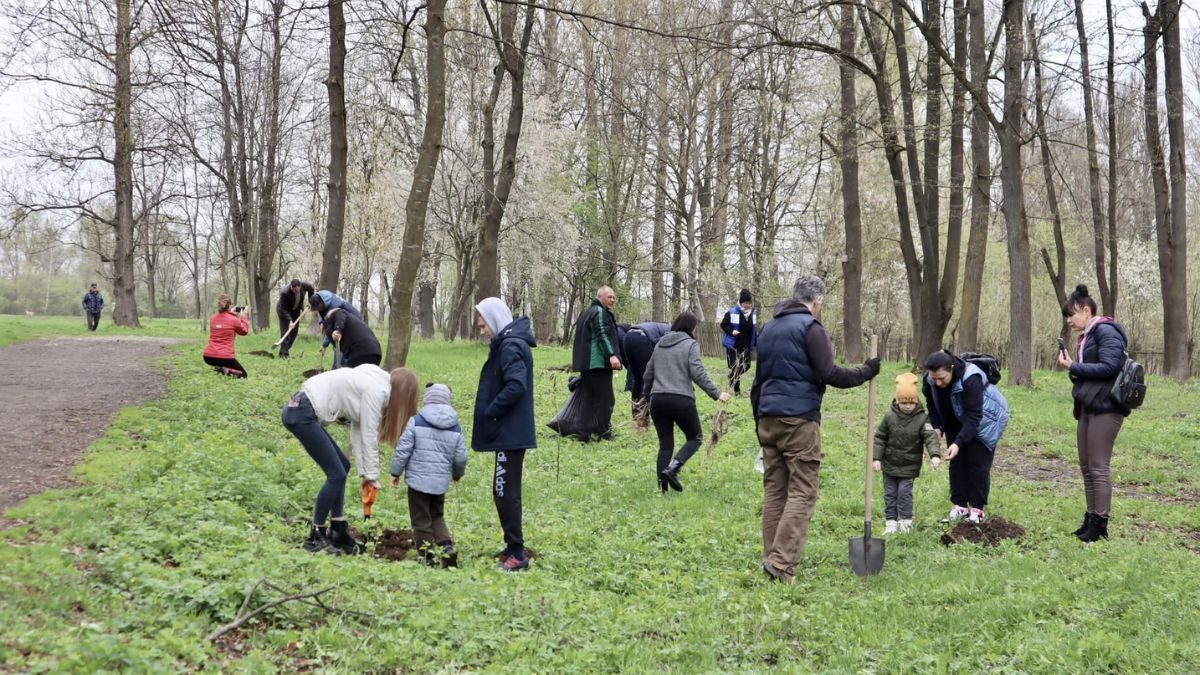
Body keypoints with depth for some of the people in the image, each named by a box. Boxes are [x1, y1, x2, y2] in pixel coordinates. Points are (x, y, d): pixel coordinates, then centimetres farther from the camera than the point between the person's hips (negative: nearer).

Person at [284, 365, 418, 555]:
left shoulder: (372, 383, 18)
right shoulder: (377, 390, -11)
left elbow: (357, 431, 18)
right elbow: (369, 436, -9)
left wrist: (364, 472, 16)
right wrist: (371, 475, -1)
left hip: (298, 408, 11)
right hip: (302, 414, -11)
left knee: (341, 466, 16)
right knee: (336, 474, -6)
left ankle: (338, 531, 20)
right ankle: (315, 538, 2)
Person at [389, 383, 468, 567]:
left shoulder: (416, 421, -8)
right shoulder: (456, 427, 2)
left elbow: (403, 449, -8)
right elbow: (461, 457, 5)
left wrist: (396, 472, 5)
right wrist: (457, 474, 26)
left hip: (418, 479, -4)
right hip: (441, 482, 4)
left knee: (421, 519, 6)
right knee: (437, 517, 20)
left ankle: (427, 555, 7)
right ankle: (447, 546, 0)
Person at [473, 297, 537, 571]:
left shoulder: (510, 346, -16)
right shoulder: (507, 344, 14)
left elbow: (516, 386, -27)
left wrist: (489, 412, -17)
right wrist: (490, 413, 8)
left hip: (510, 433, -10)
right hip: (511, 432, 10)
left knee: (504, 492, -7)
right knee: (507, 491, 15)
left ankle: (516, 553, -3)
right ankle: (514, 548, 21)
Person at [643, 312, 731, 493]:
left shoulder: (660, 344, 17)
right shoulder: (691, 344, -1)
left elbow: (649, 373, 21)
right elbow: (698, 373, -10)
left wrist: (647, 395, 34)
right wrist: (716, 394, -6)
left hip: (657, 399, 5)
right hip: (681, 400, -5)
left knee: (665, 444, 11)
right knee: (695, 438, 11)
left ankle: (662, 486, 2)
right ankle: (672, 468, -11)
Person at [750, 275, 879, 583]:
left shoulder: (769, 328, 20)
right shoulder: (810, 327, -6)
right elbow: (829, 374, -13)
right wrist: (865, 372, 1)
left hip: (768, 419, 7)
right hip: (799, 420, -7)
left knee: (774, 491, 9)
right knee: (802, 493, -6)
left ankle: (772, 558, 8)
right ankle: (782, 563, -15)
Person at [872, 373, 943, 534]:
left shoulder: (922, 419, -11)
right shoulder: (890, 417, -5)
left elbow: (931, 437, -22)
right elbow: (880, 437, 1)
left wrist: (935, 454, -38)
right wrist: (877, 458, -3)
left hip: (909, 466, -3)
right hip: (890, 464, 3)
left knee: (905, 493, -4)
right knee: (890, 494, 7)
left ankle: (906, 521, 10)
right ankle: (891, 521, 15)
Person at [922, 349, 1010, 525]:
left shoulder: (970, 379, -40)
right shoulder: (930, 379, -21)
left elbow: (973, 416, -39)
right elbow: (932, 403, 2)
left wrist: (958, 443, -46)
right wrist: (936, 426, -10)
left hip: (984, 421, -6)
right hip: (956, 422, 6)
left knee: (978, 464, -7)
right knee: (957, 463, 2)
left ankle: (977, 509, 2)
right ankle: (960, 506, 10)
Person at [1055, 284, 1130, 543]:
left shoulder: (1106, 331, -11)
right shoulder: (1086, 337, 17)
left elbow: (1109, 367, -21)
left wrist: (1074, 367, -16)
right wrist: (1072, 367, -3)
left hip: (1105, 408, -10)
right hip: (1087, 407, 10)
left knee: (1098, 468, -8)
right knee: (1086, 468, 11)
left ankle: (1100, 525, -4)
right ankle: (1091, 520, 17)